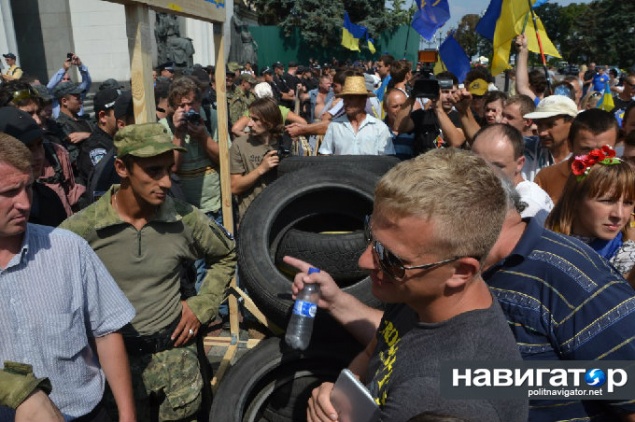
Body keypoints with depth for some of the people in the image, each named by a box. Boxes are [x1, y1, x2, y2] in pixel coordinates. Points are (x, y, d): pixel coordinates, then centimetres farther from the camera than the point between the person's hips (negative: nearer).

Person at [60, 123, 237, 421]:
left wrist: (201, 306, 2)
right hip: (113, 352, -1)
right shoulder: (80, 229, -13)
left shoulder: (185, 218, -7)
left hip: (173, 346, 2)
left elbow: (226, 257, 9)